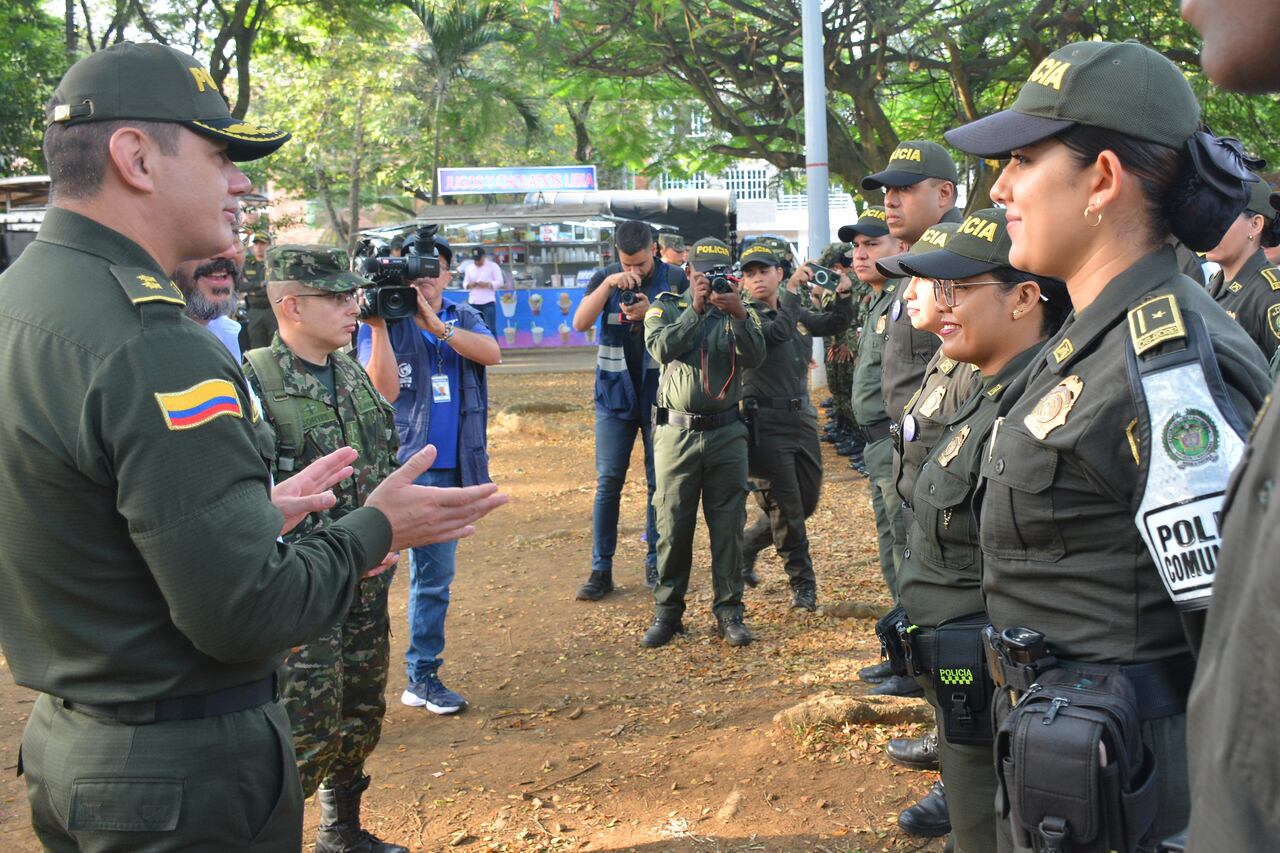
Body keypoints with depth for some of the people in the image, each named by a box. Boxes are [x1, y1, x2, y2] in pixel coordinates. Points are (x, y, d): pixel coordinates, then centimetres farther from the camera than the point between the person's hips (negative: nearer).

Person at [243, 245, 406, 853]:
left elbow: (388, 467, 18)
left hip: (367, 582, 7)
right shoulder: (253, 383, -14)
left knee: (362, 717, 17)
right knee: (306, 729, -4)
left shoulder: (354, 376, 8)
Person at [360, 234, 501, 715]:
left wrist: (434, 324, -21)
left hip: (450, 467, 4)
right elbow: (385, 390, -16)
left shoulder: (464, 319, 9)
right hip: (397, 463, -4)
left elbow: (492, 353, -13)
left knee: (435, 575, 11)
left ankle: (422, 676, 21)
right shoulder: (384, 325, -1)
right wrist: (378, 325, -22)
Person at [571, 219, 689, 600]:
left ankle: (656, 563, 17)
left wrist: (650, 314, -23)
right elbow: (580, 323, -11)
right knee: (608, 481, 0)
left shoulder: (675, 279, -2)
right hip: (615, 393, 1)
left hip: (660, 393, -1)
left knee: (660, 481, 5)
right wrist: (608, 284, -22)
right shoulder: (604, 278, 2)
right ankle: (601, 568, 6)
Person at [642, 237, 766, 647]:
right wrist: (696, 308, -18)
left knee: (728, 525, 2)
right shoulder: (667, 306, 6)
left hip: (726, 432, 1)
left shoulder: (740, 312, 9)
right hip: (676, 432, -1)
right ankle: (667, 612, 13)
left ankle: (729, 611, 11)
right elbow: (661, 349, -13)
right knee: (672, 525, 3)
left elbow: (755, 357, -8)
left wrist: (738, 314, -22)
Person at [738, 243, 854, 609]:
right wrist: (794, 290, -19)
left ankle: (746, 545, 32)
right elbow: (774, 332, -25)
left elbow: (835, 325, 24)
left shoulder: (797, 312, 13)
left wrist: (844, 295, 6)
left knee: (807, 499, 14)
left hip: (801, 416, 7)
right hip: (765, 422, -7)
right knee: (784, 507, -1)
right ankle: (803, 584, 12)